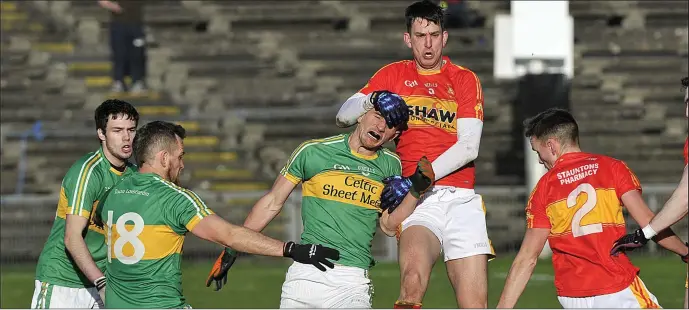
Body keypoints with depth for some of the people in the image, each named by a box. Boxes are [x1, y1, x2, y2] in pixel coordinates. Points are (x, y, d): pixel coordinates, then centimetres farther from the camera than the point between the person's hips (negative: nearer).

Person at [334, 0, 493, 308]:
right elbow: (343, 117, 9)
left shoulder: (465, 80, 10)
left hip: (461, 199, 1)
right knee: (413, 277, -32)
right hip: (418, 202, -1)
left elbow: (468, 147, -2)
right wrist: (373, 99, -14)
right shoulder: (394, 75, 14)